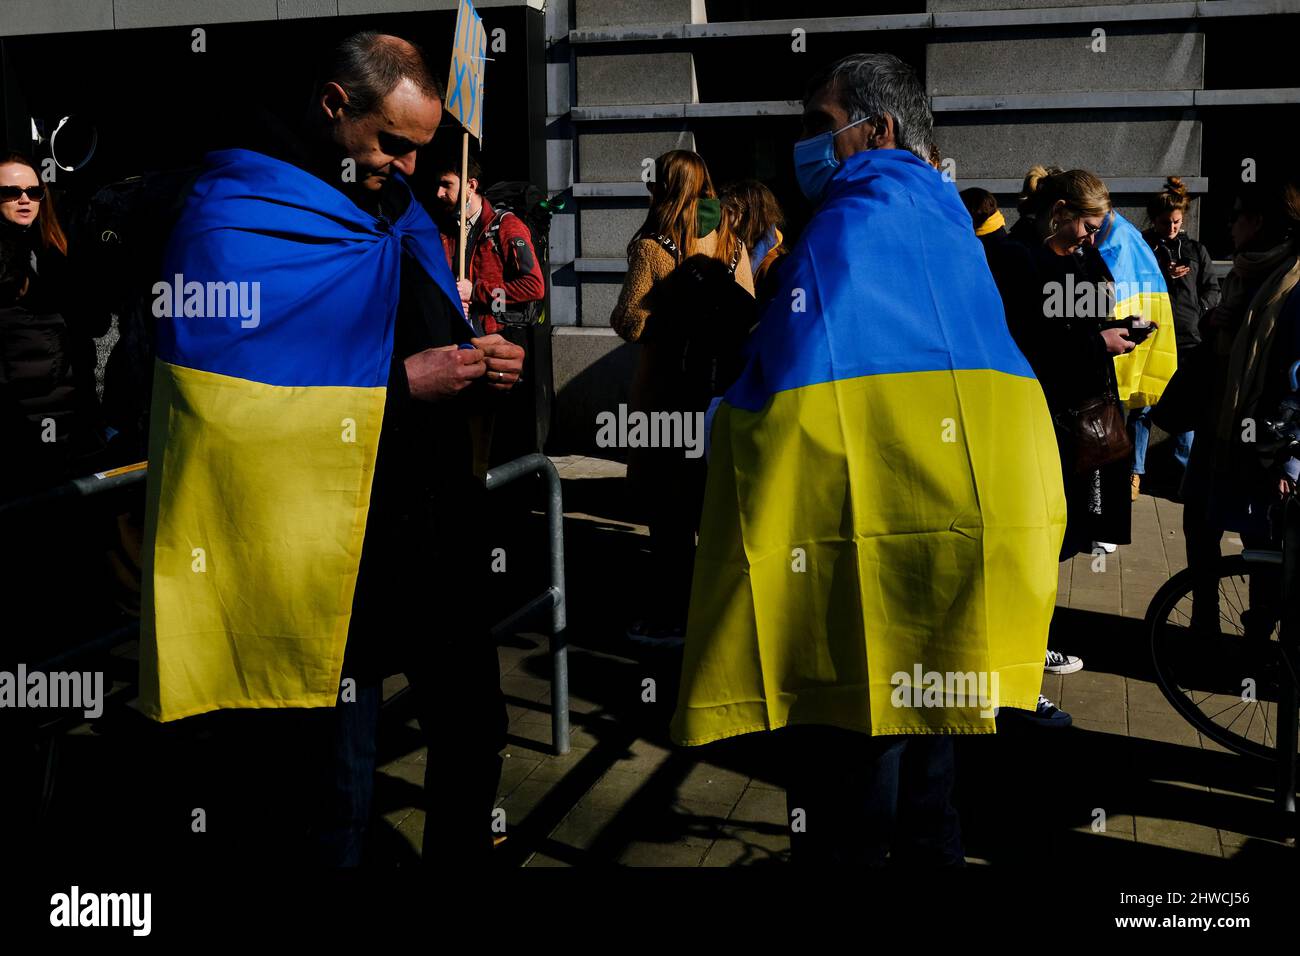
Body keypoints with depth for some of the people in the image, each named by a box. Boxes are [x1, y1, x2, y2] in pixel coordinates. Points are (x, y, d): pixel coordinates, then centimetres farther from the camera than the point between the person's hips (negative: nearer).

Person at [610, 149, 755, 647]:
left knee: (664, 502, 4)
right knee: (712, 499, 14)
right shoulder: (734, 246, 4)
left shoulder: (651, 248, -12)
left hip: (665, 389, -5)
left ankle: (671, 615, 8)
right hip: (721, 387, 5)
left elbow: (629, 324, -16)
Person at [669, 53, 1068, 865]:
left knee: (843, 826, 0)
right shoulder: (948, 225, 16)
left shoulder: (849, 226, -11)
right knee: (923, 806, 20)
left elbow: (795, 407, -18)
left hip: (873, 556, -9)